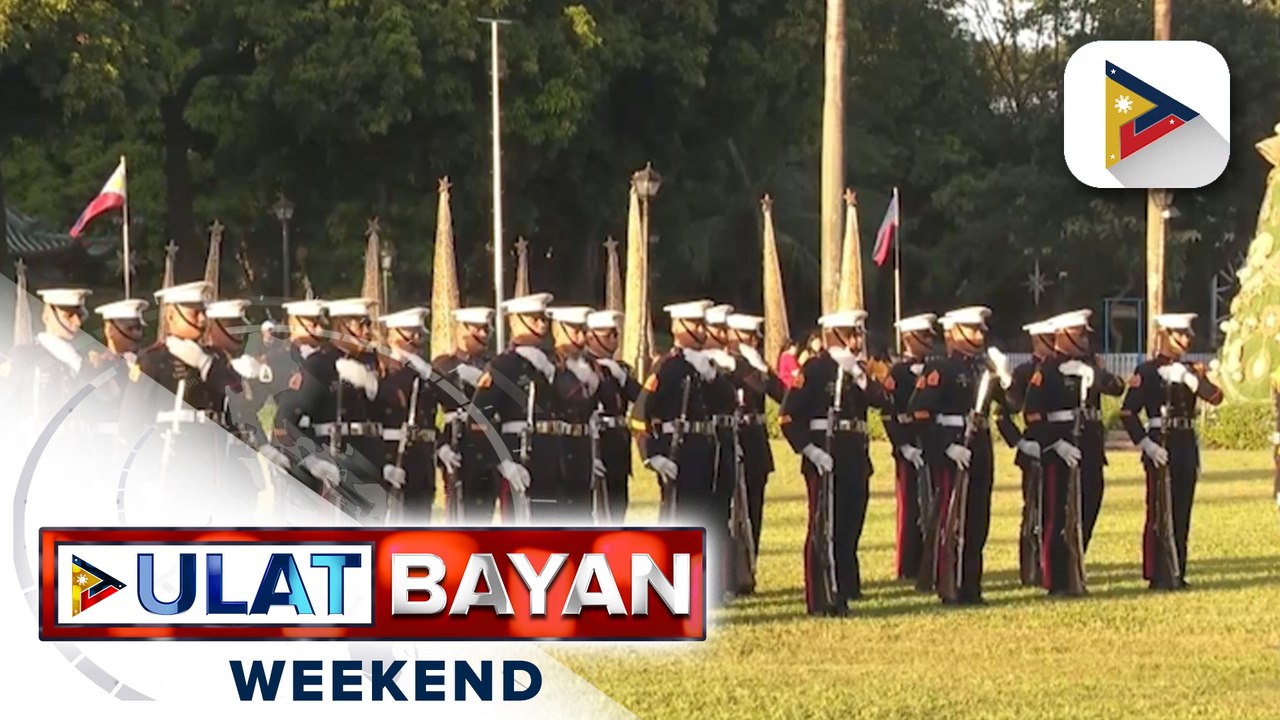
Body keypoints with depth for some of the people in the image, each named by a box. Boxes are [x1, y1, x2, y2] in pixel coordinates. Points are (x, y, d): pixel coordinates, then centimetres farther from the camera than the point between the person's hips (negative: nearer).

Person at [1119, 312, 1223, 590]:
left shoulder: (1190, 370, 13)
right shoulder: (1147, 371, -4)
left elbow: (1215, 397, -3)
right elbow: (1128, 412, -8)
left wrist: (1192, 379, -18)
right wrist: (1145, 444, -16)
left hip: (1187, 446, 6)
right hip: (1161, 448, -6)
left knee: (1182, 513, 7)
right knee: (1159, 512, -6)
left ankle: (1177, 573, 13)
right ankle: (1159, 575, -3)